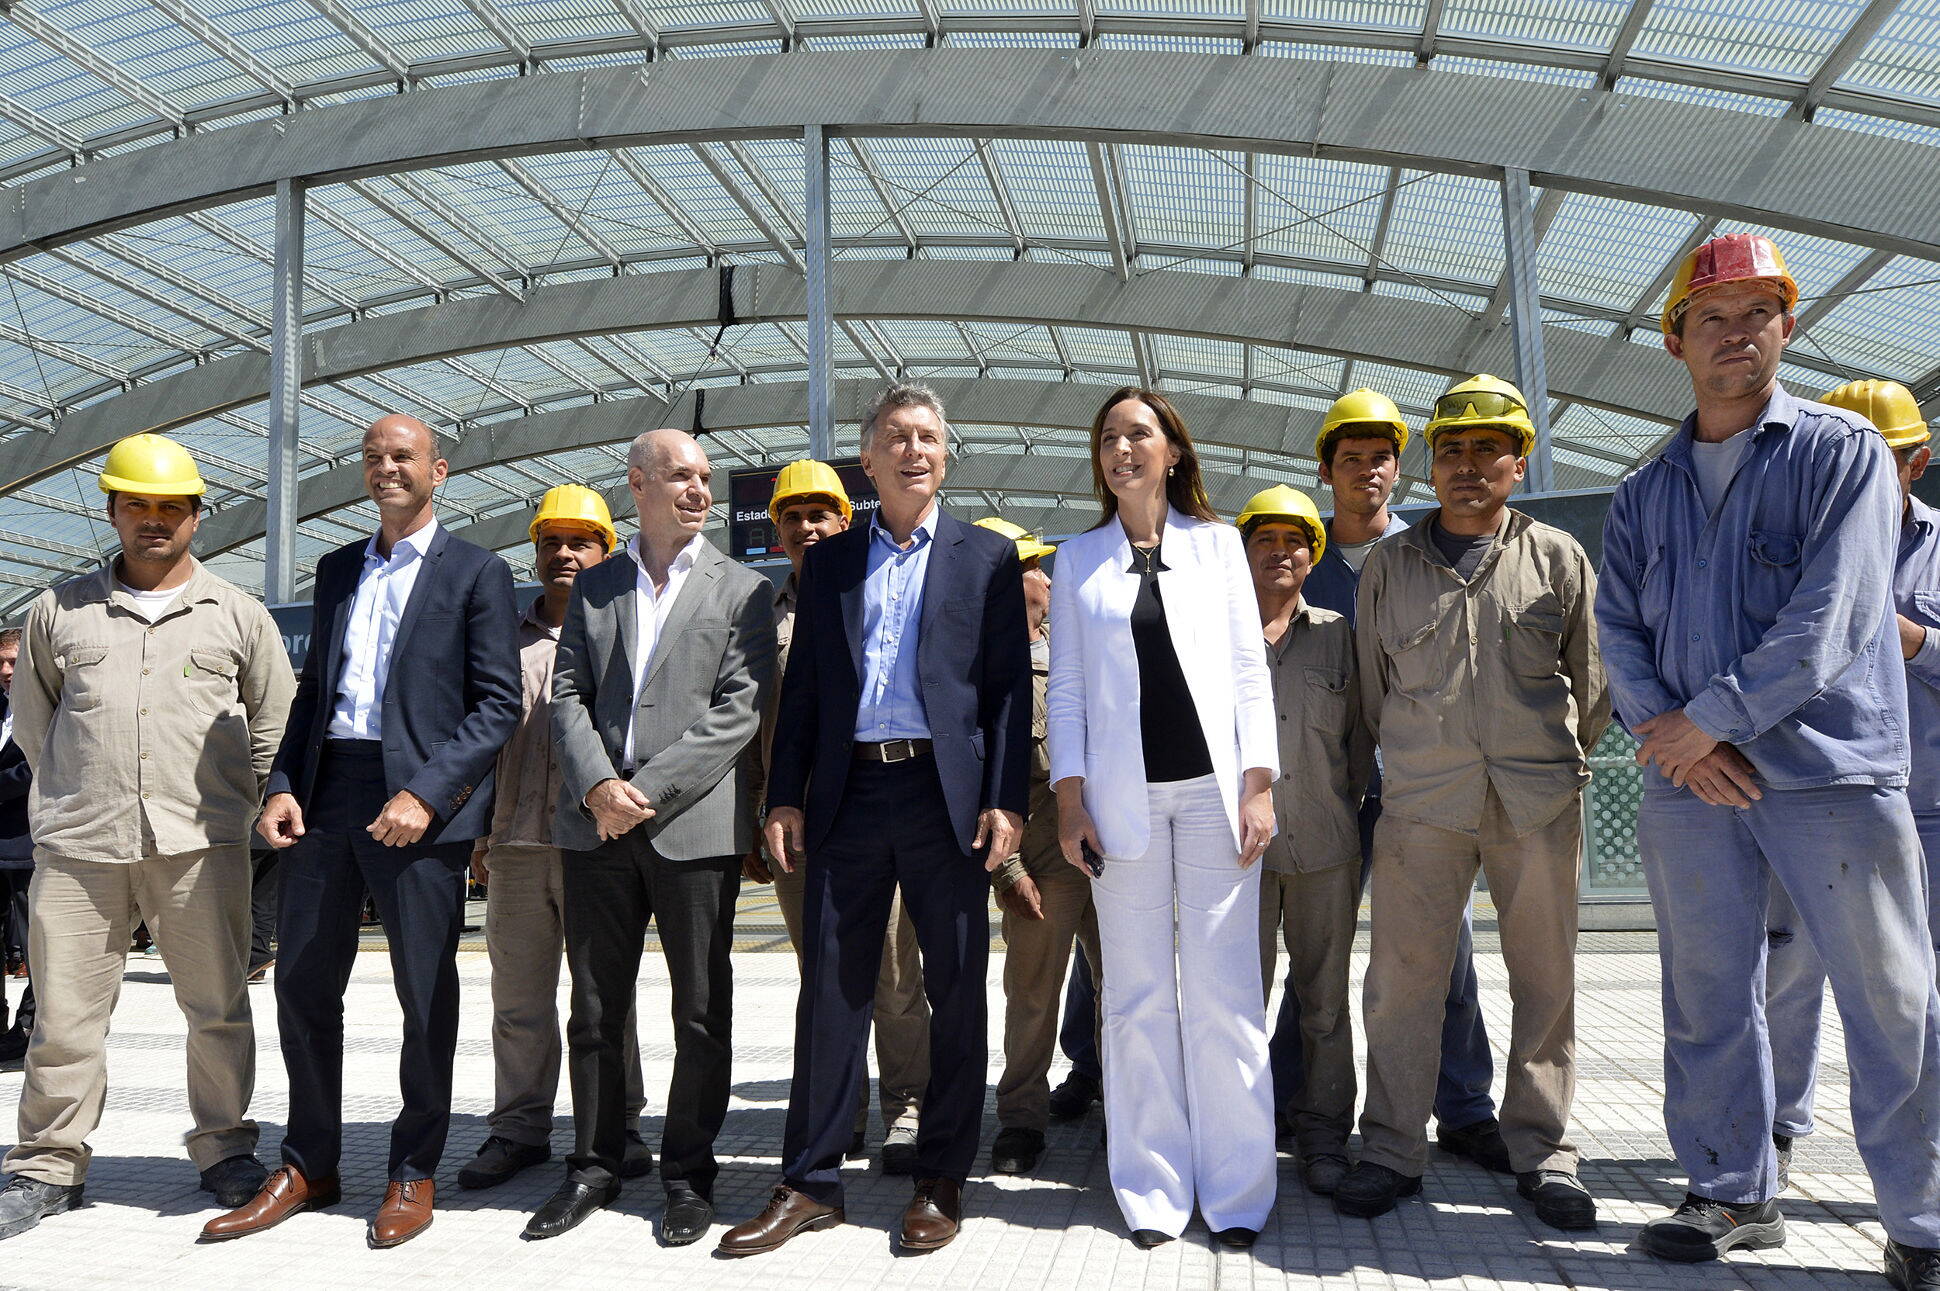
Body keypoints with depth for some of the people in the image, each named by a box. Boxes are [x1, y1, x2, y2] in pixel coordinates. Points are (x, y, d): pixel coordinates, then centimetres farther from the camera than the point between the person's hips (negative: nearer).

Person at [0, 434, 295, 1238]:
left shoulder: (236, 614, 8)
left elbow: (275, 714, 15)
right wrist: (69, 793, 15)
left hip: (199, 841, -1)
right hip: (78, 843, 1)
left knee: (218, 1007, 2)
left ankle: (225, 1153, 16)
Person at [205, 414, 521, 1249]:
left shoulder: (476, 573, 0)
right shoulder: (337, 570, 18)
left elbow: (499, 704, -7)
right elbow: (313, 687, 18)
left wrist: (425, 793, -17)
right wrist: (284, 785, 3)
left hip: (417, 799, -5)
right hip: (325, 794, 6)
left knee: (425, 993, 2)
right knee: (303, 981, 9)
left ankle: (414, 1174, 17)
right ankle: (309, 1167, 25)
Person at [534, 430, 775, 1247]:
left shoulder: (741, 591, 3)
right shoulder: (594, 587, 14)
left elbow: (739, 712, -6)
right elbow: (567, 695, 7)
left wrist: (647, 790, -13)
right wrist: (596, 787, -10)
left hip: (696, 825, -3)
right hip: (596, 824, 3)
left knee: (701, 1012, 4)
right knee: (595, 1009, 10)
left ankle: (689, 1173, 18)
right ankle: (594, 1166, 24)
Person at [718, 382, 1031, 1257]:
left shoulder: (986, 556, 7)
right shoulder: (829, 561, 14)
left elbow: (1009, 685, 1)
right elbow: (803, 685, 12)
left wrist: (1005, 800, -8)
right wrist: (785, 796, 4)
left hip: (946, 795, -2)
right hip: (848, 795, 2)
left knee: (955, 992, 5)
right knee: (830, 990, 5)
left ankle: (942, 1179, 19)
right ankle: (811, 1184, 15)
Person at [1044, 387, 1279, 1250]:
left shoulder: (1218, 542, 10)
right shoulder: (1077, 559, 10)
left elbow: (1249, 669, 5)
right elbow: (1067, 688, 7)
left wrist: (1259, 786, -3)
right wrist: (1069, 800, -2)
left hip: (1213, 787, 0)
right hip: (1121, 792, 1)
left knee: (1224, 992, -1)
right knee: (1138, 996, 3)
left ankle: (1237, 1193, 9)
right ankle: (1154, 1191, 13)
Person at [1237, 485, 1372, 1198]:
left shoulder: (1337, 634, 11)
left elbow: (1362, 729, 15)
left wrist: (1343, 798, 11)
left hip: (1325, 844, 2)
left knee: (1325, 997, 6)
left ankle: (1323, 1133, 18)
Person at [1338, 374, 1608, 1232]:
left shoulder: (1558, 558, 7)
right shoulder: (1388, 565, 8)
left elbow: (1591, 678, 14)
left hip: (1539, 799, 0)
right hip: (1423, 801, 0)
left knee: (1546, 977, 6)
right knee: (1402, 976, -1)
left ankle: (1542, 1151, 19)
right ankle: (1392, 1151, 11)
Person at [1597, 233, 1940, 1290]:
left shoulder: (1842, 450, 1)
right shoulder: (1642, 494, 14)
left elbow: (1831, 617, -11)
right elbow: (1620, 630, 6)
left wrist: (1707, 718, -12)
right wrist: (1669, 732, -11)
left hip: (1831, 769, -4)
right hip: (1689, 780, 4)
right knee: (1707, 1002, 10)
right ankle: (1732, 1196, 24)